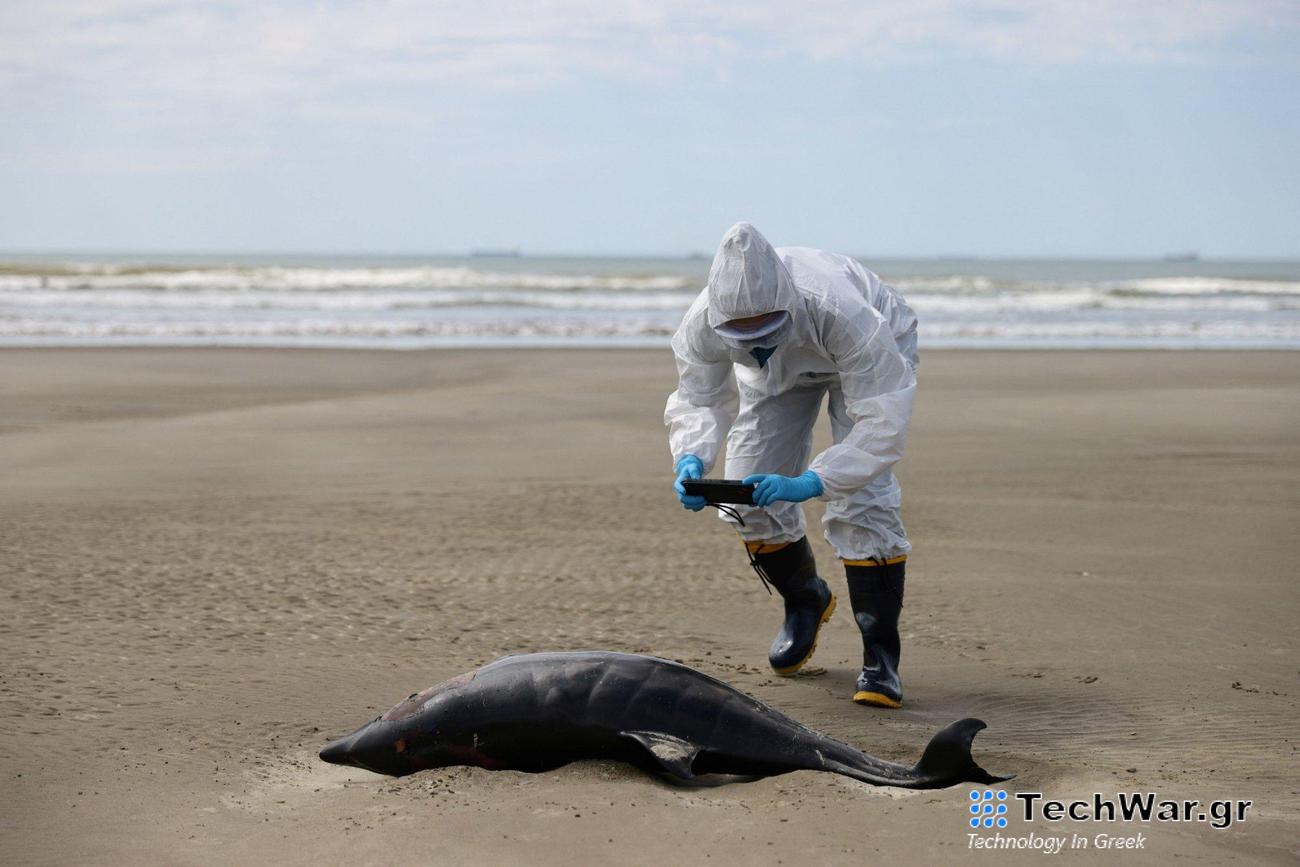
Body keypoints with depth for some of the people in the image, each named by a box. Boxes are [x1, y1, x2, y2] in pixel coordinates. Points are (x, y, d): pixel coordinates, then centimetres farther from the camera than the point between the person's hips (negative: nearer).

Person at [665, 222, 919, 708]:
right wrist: (691, 459, -42)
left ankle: (880, 656, -12)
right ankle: (804, 602, 28)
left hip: (876, 354, -4)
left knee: (863, 498, -21)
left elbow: (883, 422, -45)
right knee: (749, 495, -3)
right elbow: (698, 400, -20)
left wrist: (812, 482, -56)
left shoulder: (843, 313, -47)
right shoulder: (703, 324, -36)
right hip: (779, 372, 4)